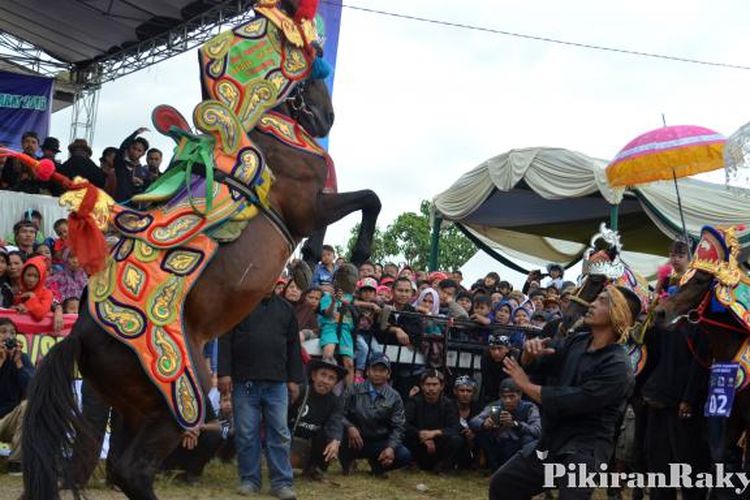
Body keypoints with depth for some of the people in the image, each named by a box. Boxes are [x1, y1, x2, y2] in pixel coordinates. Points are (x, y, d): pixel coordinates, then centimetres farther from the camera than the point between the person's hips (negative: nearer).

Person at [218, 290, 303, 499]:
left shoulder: (285, 308, 13)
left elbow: (293, 345, 14)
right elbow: (225, 340, 0)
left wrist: (294, 379, 8)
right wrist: (224, 373, -9)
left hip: (277, 382, 2)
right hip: (244, 380, -2)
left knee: (279, 433, 0)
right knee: (246, 433, 2)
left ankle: (281, 482, 5)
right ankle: (249, 480, 13)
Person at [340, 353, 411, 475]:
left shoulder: (394, 398, 3)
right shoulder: (354, 389, 2)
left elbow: (398, 427, -2)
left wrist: (391, 447, -20)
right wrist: (349, 427, -26)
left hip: (379, 443, 1)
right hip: (354, 442, -1)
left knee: (404, 456, -25)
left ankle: (377, 463, 9)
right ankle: (347, 461, -1)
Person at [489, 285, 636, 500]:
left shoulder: (617, 366, -17)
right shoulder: (576, 342, 4)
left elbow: (569, 403, -21)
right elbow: (531, 364, 5)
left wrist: (526, 385, -11)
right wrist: (531, 350, -19)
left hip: (583, 450, -7)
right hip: (549, 442, 7)